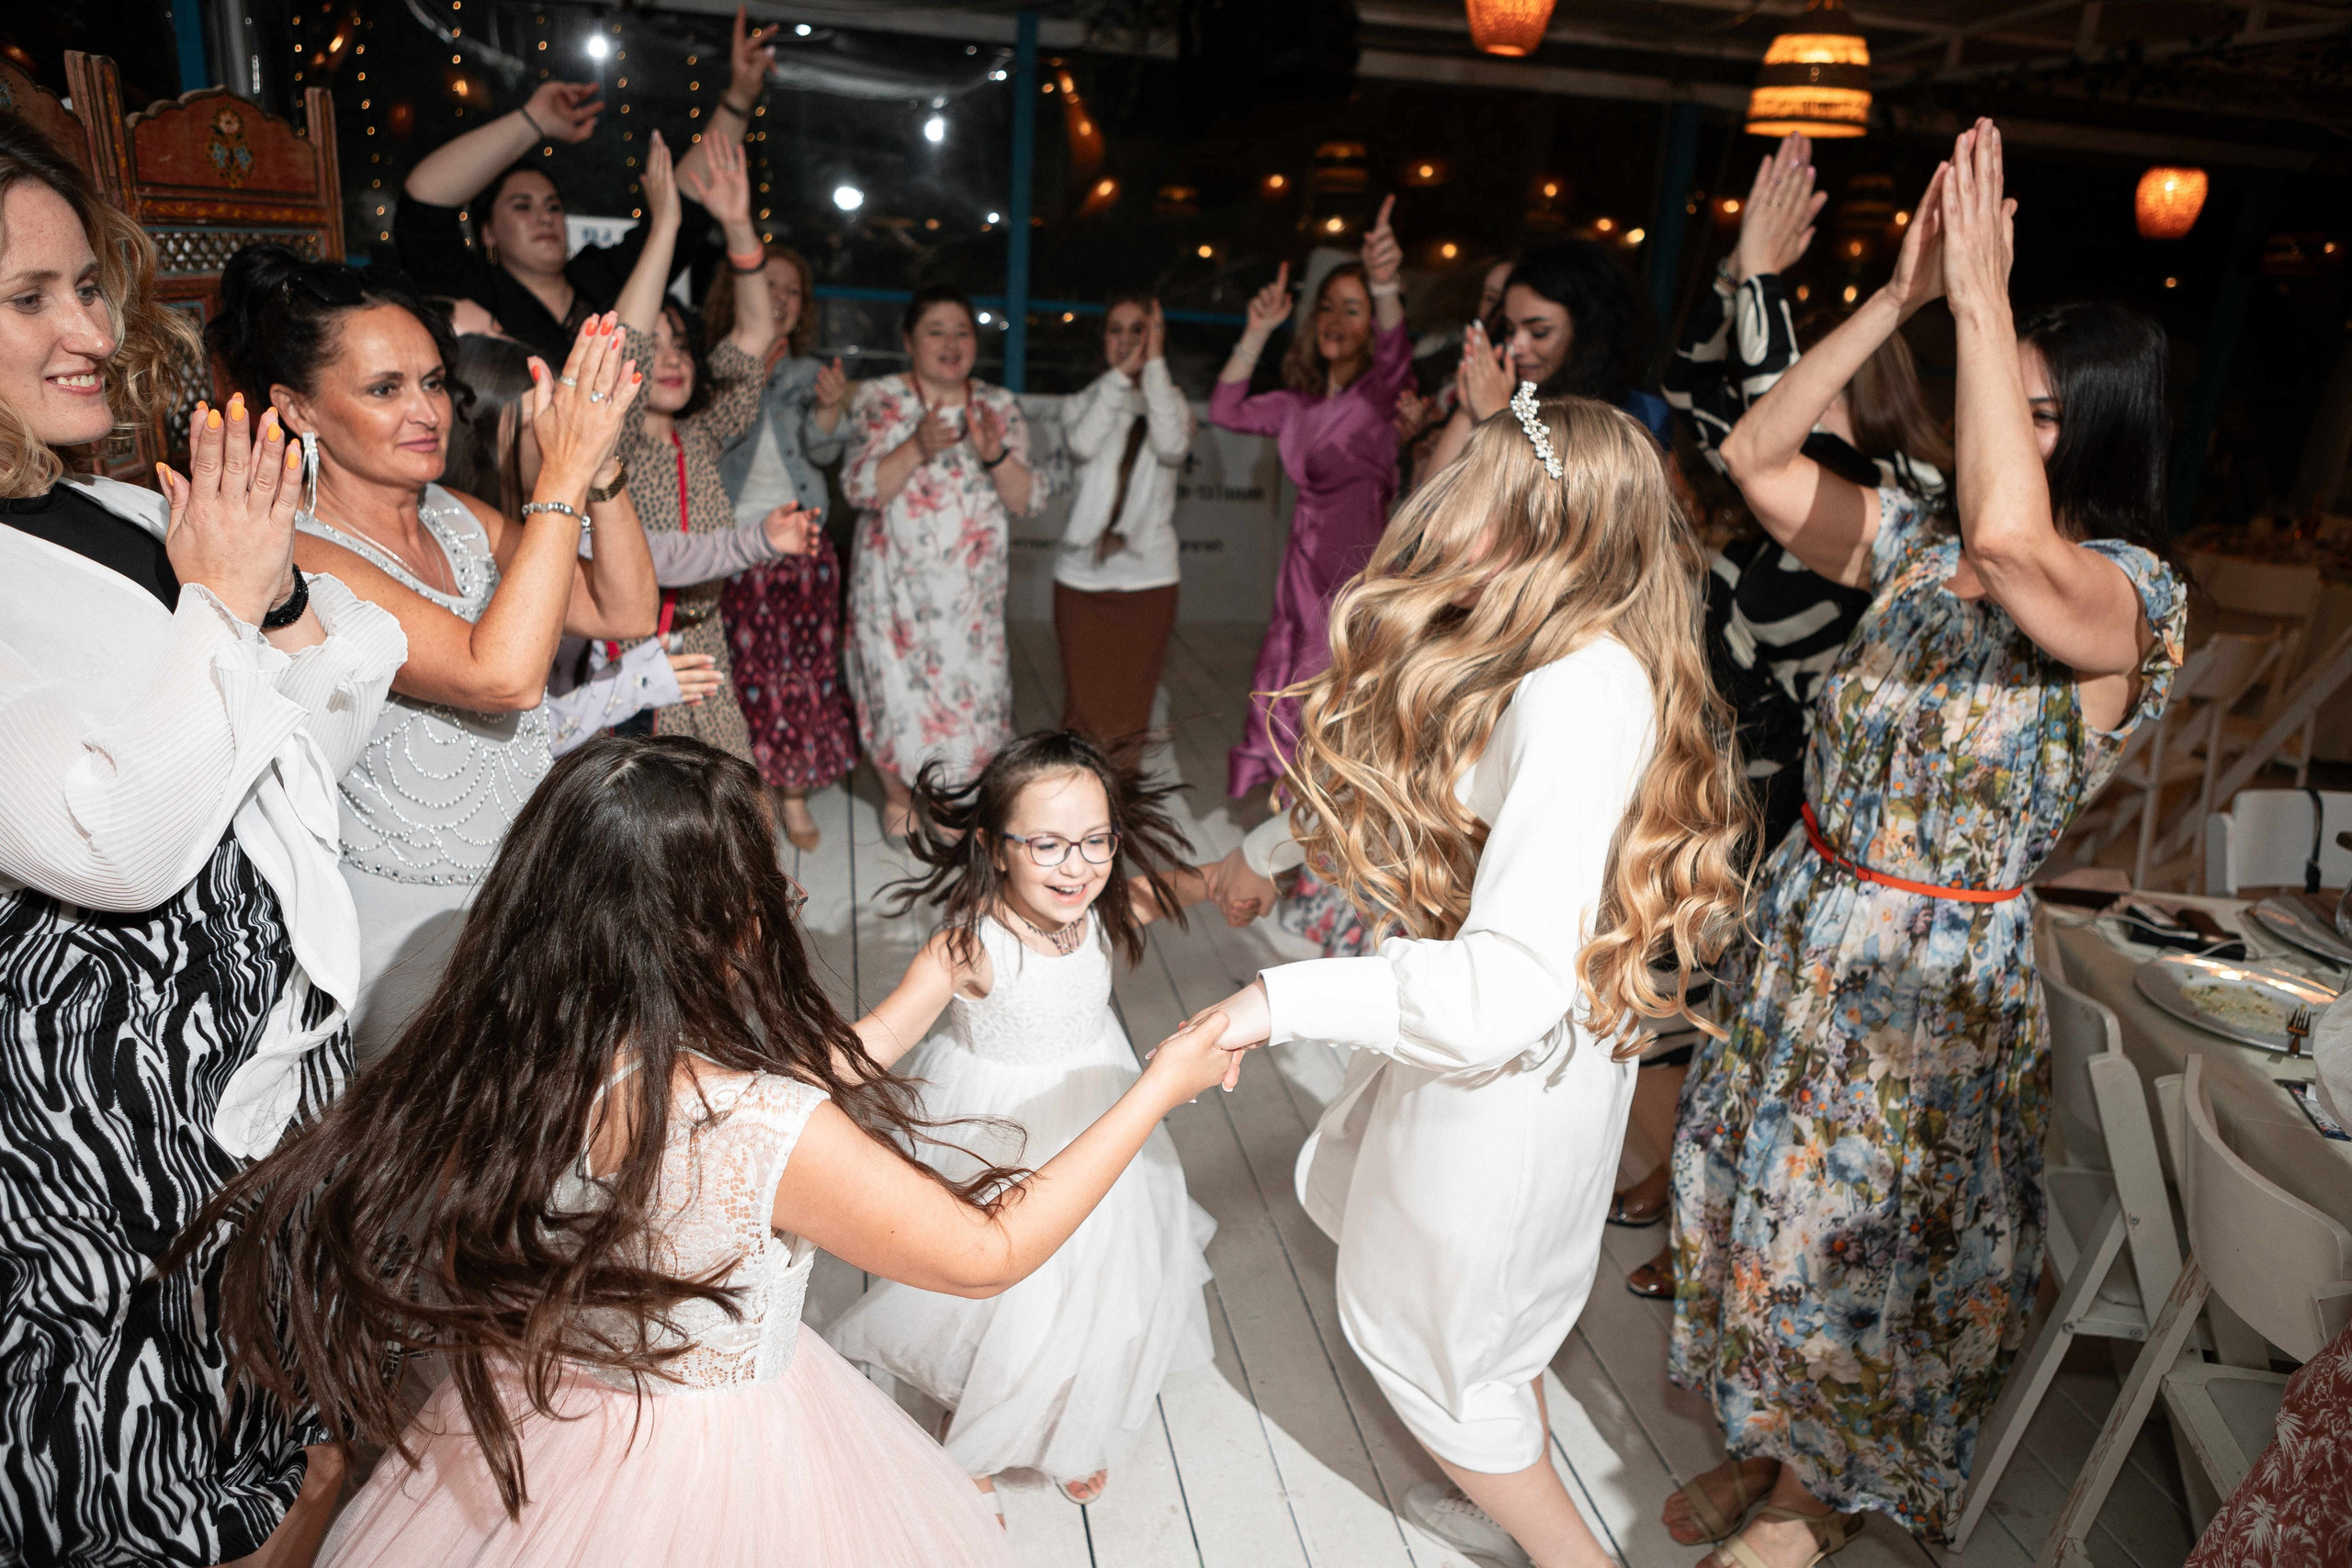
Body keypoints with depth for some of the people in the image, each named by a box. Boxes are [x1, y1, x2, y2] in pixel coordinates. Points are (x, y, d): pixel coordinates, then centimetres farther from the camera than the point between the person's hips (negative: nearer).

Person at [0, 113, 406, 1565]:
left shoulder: (134, 520, 5)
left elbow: (310, 760, 8)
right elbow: (119, 843, -25)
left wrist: (280, 595, -8)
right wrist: (224, 603, -18)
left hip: (288, 1043, 7)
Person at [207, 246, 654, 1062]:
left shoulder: (456, 517, 5)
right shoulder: (298, 559, -18)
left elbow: (623, 611, 0)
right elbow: (503, 675, -31)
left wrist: (599, 467, -14)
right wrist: (563, 476, -28)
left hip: (524, 893, 6)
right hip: (408, 926, -6)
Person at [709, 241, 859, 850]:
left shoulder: (809, 372, 10)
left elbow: (822, 449, -7)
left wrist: (830, 407, -26)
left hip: (800, 541, 2)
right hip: (729, 542, -2)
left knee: (803, 667, 4)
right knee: (740, 671, 0)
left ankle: (794, 796, 16)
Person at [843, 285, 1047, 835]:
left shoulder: (999, 407, 6)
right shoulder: (879, 399, -2)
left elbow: (1029, 501, -1)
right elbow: (861, 489, -13)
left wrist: (994, 455, -20)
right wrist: (918, 447, -28)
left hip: (973, 586, 2)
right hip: (896, 584, -2)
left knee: (970, 683, 5)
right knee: (897, 687, 2)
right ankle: (896, 795, 28)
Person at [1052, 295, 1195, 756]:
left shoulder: (1171, 401, 8)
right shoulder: (1084, 401, 9)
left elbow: (1172, 446, -16)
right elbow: (1083, 444, -14)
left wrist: (1155, 363, -12)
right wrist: (1122, 373, -12)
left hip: (1147, 578, 0)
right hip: (1082, 575, 0)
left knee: (1131, 709, 3)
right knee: (1084, 705, 0)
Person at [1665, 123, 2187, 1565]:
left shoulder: (2130, 596, -17)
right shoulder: (1919, 545, 1)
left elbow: (2011, 538, -39)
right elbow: (1757, 459, -2)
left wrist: (1982, 298, -32)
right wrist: (1898, 297, -9)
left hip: (1940, 972, -6)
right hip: (1807, 923, 6)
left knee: (1857, 1238, 11)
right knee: (1758, 1201, 18)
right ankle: (1771, 1441, 45)